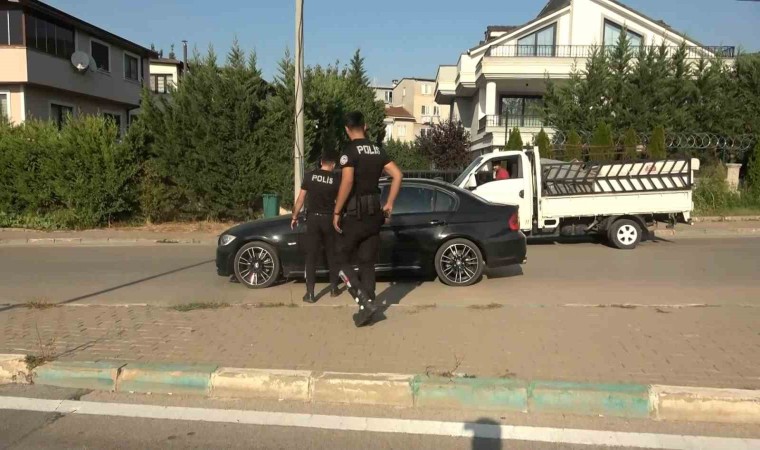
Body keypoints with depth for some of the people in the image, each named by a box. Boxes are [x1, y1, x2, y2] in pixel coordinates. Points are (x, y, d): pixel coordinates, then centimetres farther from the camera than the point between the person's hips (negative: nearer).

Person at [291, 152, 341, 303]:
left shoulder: (310, 176, 0)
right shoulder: (336, 179, -3)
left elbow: (301, 198, 0)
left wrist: (294, 217, 9)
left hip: (313, 218, 0)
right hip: (329, 219, 0)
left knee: (311, 256, 1)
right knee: (331, 254, 15)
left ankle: (310, 293, -2)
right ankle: (334, 288, 22)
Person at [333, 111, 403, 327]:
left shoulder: (349, 151, -11)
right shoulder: (377, 151, 9)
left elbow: (347, 182, -23)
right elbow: (398, 175, 3)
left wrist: (337, 212, -16)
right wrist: (389, 204, 7)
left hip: (354, 214, -6)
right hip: (374, 214, 6)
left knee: (342, 260, 6)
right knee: (367, 263, 12)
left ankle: (365, 301, -8)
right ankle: (366, 309, 13)